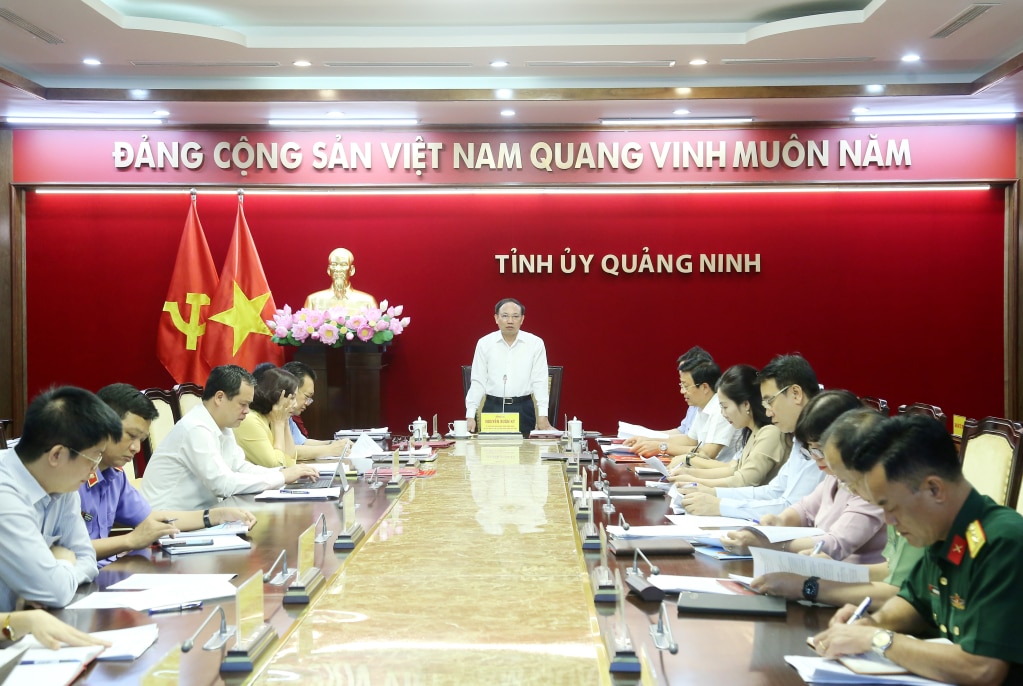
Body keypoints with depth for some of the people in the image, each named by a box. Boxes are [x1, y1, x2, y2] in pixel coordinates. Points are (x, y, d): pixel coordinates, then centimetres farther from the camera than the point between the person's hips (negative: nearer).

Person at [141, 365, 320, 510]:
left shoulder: (222, 426, 7)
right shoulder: (196, 430, -21)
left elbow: (241, 468, 11)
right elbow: (224, 484, -25)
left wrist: (286, 473, -4)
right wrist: (282, 478, -18)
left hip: (198, 513, 8)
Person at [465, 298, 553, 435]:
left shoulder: (535, 343, -1)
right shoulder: (484, 343, 2)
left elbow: (539, 382, 0)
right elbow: (477, 381, 4)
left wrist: (543, 416, -6)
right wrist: (470, 416, -1)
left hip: (523, 409, -1)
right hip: (492, 408, 1)